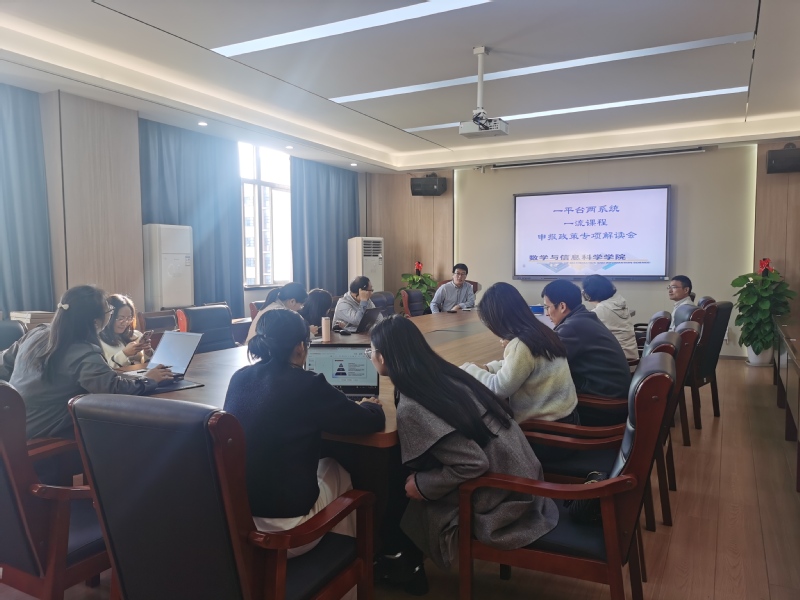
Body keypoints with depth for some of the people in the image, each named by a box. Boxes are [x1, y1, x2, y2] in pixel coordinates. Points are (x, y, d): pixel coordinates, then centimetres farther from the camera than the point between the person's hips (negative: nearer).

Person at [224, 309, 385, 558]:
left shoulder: (239, 378, -1)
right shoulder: (307, 385, -18)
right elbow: (373, 422, -7)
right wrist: (370, 405, 15)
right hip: (287, 525, -5)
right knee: (337, 470, 24)